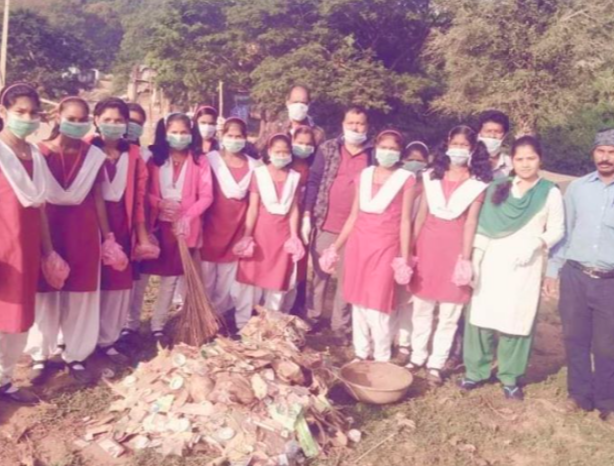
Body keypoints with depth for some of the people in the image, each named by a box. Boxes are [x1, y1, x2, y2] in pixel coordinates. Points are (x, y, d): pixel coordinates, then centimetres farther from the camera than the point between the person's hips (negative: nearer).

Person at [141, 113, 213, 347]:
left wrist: (187, 217, -17)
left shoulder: (200, 161, 0)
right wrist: (159, 203, -18)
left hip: (183, 226, 0)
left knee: (171, 276, 7)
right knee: (140, 274, 4)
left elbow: (206, 196, -5)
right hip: (156, 224, 1)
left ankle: (158, 327, 17)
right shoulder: (155, 159, 3)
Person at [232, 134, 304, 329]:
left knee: (277, 280, 8)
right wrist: (247, 234, -11)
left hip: (283, 232, 2)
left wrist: (294, 236, -2)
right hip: (260, 230, -2)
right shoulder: (259, 173, -1)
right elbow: (253, 207, -5)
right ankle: (243, 324, 10)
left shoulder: (294, 177, 6)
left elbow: (294, 209, 5)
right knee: (252, 278, 0)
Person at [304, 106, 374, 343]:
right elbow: (313, 182, 2)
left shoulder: (375, 154, 2)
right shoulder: (328, 149, 3)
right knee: (320, 273, 12)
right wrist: (307, 217, -4)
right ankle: (313, 318, 26)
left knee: (348, 277, 7)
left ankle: (341, 326, 19)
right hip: (325, 223, 1)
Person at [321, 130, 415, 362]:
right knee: (358, 302, 9)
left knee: (377, 305, -5)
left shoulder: (406, 179, -2)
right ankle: (360, 354, 22)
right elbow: (353, 216, 12)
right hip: (358, 244, 4)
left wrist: (404, 258, -8)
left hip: (385, 247, -4)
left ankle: (381, 360, 8)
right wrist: (335, 247, 11)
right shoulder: (364, 176, 10)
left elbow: (405, 220, -4)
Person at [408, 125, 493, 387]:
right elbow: (421, 215, 7)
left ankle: (435, 363, 14)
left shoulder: (478, 183, -1)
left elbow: (471, 222, -7)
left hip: (455, 247, -2)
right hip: (427, 244, 3)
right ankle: (418, 356, 23)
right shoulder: (431, 176, 7)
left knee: (449, 312, 3)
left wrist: (465, 258, -13)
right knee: (421, 307, 9)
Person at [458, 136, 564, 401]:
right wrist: (474, 260, 2)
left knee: (517, 321, 2)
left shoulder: (550, 193, 1)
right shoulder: (498, 188, 7)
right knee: (481, 317, 2)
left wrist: (536, 244, -17)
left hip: (525, 267, -2)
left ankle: (510, 378, 16)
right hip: (492, 264, 2)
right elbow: (484, 226, 7)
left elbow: (557, 230, 1)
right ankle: (476, 371, 16)